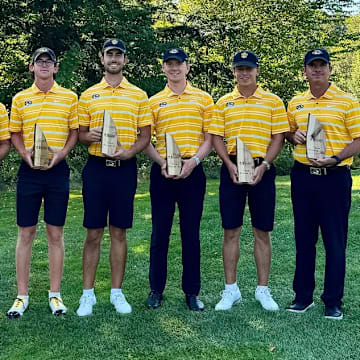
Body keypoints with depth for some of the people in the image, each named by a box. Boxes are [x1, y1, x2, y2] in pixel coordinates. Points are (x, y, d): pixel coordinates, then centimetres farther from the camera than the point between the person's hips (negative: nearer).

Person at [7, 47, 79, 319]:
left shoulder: (69, 97, 6)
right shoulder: (20, 98, 9)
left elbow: (75, 132, 7)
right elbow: (15, 133, 12)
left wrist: (60, 153, -9)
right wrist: (25, 154, -6)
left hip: (58, 170, -1)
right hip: (29, 171, 1)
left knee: (55, 233, 4)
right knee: (26, 233, 3)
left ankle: (55, 294, 14)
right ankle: (22, 296, 12)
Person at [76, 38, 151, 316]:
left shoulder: (139, 95, 6)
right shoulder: (88, 95, 9)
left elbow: (145, 135, 4)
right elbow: (81, 134, 10)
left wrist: (128, 151, -15)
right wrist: (90, 136, -13)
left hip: (125, 168, 0)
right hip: (96, 168, 0)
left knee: (119, 232, 6)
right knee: (93, 233, 3)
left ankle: (117, 292, 17)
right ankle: (88, 293, 12)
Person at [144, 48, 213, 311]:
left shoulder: (203, 99, 6)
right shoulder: (154, 102, 8)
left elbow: (209, 138, 4)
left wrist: (193, 160, -12)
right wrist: (161, 162, -11)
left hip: (192, 171, 0)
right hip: (162, 171, 1)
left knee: (191, 232, 5)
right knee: (160, 232, 4)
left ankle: (192, 292, 15)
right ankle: (156, 290, 16)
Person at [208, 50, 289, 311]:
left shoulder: (273, 101, 5)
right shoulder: (223, 103, 8)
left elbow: (278, 137, 1)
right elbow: (217, 137, 5)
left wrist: (264, 165, -12)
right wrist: (229, 164, -10)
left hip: (262, 170, -1)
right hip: (232, 170, 1)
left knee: (262, 232, 5)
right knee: (231, 231, 4)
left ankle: (263, 289, 17)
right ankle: (231, 289, 14)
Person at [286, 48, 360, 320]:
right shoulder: (295, 103, 10)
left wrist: (336, 159, -20)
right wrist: (293, 135, -1)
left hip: (335, 176, -4)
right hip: (302, 175, 4)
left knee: (335, 240, 1)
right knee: (304, 238, 11)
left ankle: (334, 301, 12)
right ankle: (303, 295, 22)